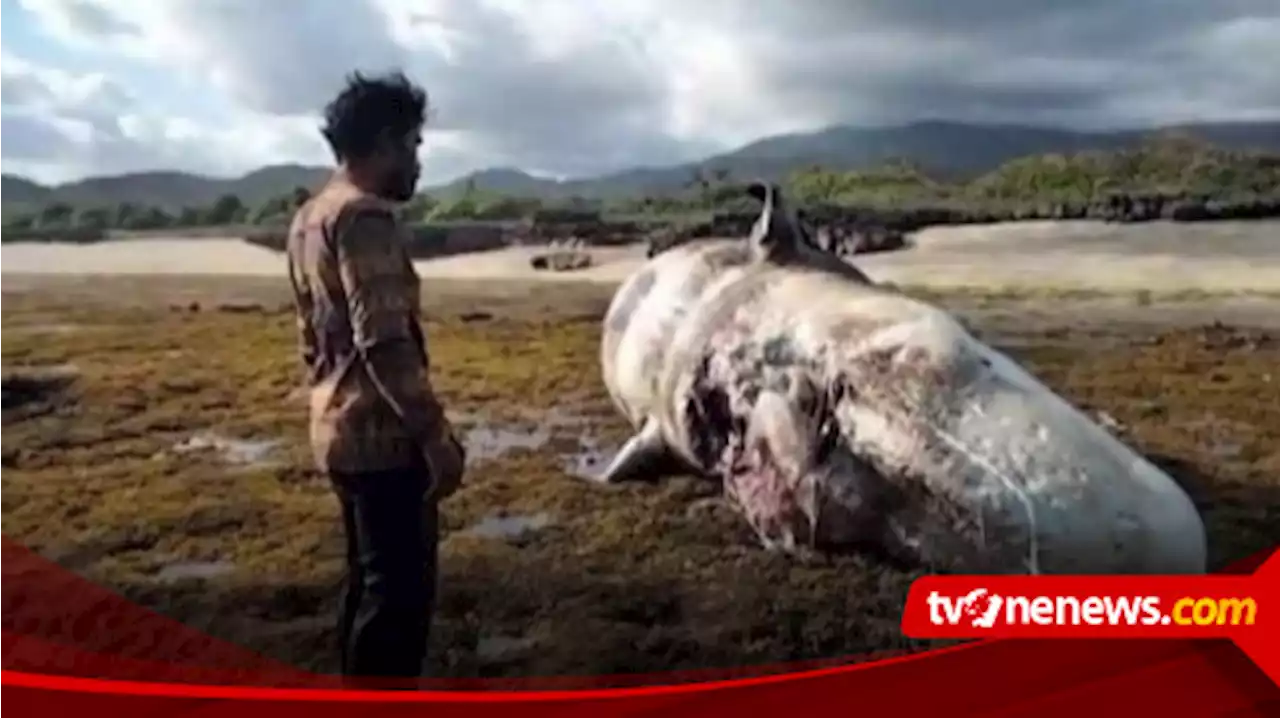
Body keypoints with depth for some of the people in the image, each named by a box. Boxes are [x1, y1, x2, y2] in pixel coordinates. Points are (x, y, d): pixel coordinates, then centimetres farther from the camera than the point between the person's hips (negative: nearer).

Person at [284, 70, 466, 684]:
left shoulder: (309, 217, 14)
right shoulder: (365, 217, -17)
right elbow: (385, 343, -24)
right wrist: (436, 436, -20)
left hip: (339, 431, 10)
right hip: (383, 436, -10)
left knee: (369, 579, 19)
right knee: (401, 588, -1)